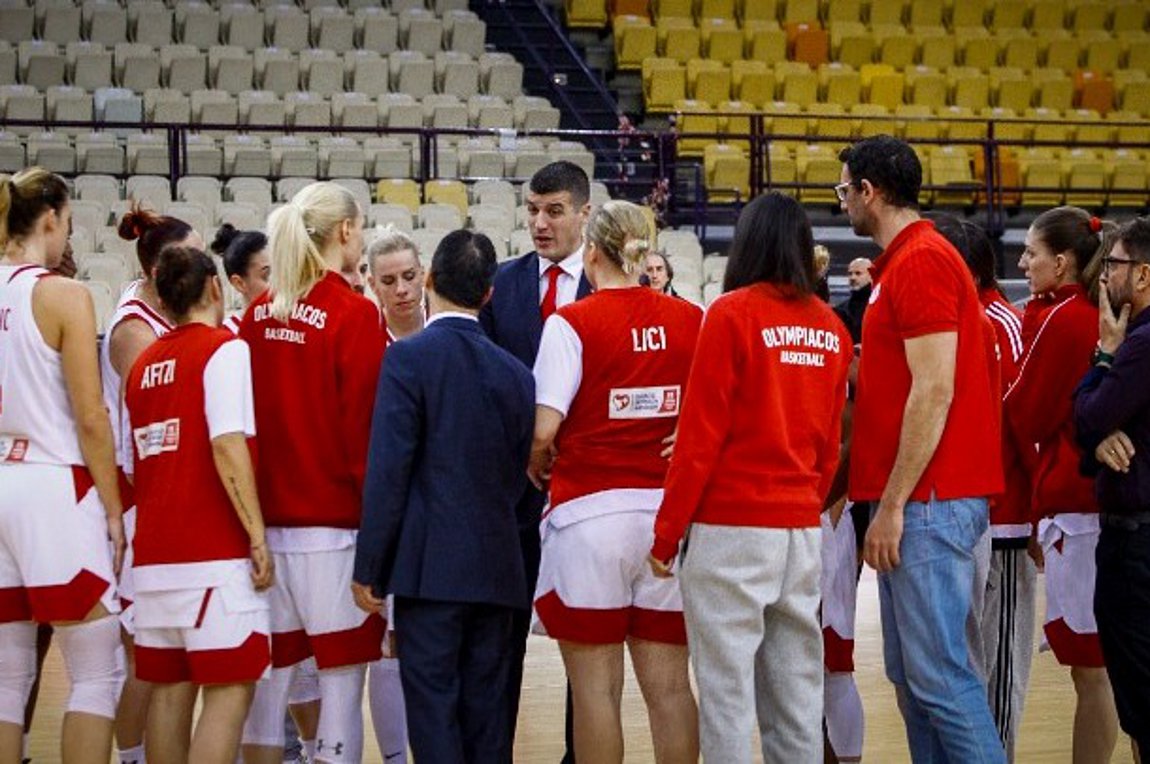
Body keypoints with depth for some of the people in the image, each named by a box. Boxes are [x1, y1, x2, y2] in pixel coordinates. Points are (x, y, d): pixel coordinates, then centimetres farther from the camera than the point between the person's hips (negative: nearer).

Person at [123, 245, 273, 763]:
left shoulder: (143, 365, 15)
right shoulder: (224, 349, -6)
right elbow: (228, 448, -17)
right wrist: (258, 535, -15)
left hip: (154, 555, 7)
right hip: (215, 551, -7)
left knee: (169, 690, 9)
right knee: (230, 689, -7)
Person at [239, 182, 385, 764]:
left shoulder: (259, 313, 7)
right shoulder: (354, 313, -9)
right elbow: (364, 427, -11)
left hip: (265, 515, 6)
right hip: (333, 520, -6)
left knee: (269, 670, 12)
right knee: (342, 672, -2)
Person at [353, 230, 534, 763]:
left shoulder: (408, 358, -7)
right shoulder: (515, 372, 10)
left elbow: (387, 471, -11)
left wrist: (367, 569, -7)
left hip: (430, 567, -5)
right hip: (496, 568, 5)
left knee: (433, 707, -3)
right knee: (487, 708, 10)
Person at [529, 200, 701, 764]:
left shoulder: (572, 322, -7)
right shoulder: (691, 320, 4)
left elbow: (543, 429, -12)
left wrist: (537, 467, 6)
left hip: (591, 511, -4)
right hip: (671, 512, 4)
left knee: (595, 689, 3)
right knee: (669, 685, 8)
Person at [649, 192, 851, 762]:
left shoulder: (732, 314, -8)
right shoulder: (831, 328, 7)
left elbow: (700, 435, -9)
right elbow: (829, 443, 10)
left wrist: (666, 533, -4)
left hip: (732, 527, -5)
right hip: (803, 526, 6)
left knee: (726, 685, -3)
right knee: (796, 688, 9)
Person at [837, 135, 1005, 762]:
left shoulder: (920, 263, -12)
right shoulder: (908, 261, 19)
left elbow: (935, 392, -19)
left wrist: (893, 504, -18)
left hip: (928, 499, -10)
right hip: (919, 499, 10)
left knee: (937, 674, -10)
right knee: (909, 673, 11)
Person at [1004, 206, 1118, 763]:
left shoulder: (1058, 319, -10)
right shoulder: (1101, 318, 12)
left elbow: (1024, 415, -6)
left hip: (1073, 505, -8)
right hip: (1106, 502, 8)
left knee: (1089, 670, -5)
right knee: (1098, 666, 11)